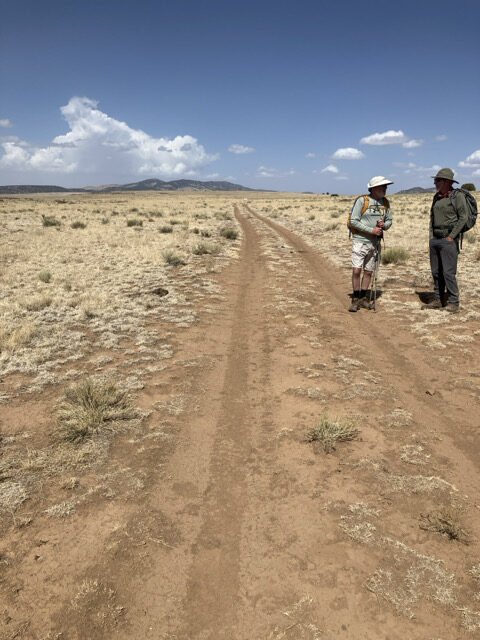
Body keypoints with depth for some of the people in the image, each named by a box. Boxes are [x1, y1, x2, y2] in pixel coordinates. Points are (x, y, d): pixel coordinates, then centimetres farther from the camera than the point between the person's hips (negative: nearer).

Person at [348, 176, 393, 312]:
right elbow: (353, 221, -14)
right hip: (360, 241, -5)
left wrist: (384, 225, -11)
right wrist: (371, 230, -18)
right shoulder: (362, 200, -11)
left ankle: (362, 298, 20)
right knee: (356, 270, -9)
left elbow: (389, 220, 13)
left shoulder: (385, 203, 6)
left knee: (368, 272, 9)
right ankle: (355, 300, 3)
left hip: (375, 242, 5)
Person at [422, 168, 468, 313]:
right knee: (436, 272, 9)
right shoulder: (437, 197, 14)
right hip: (435, 239, 7)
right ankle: (438, 300, 17)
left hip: (449, 239, -7)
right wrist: (431, 235, 10)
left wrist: (451, 237, -14)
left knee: (448, 272, -9)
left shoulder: (457, 196, -6)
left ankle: (453, 302, -1)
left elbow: (463, 217, -11)